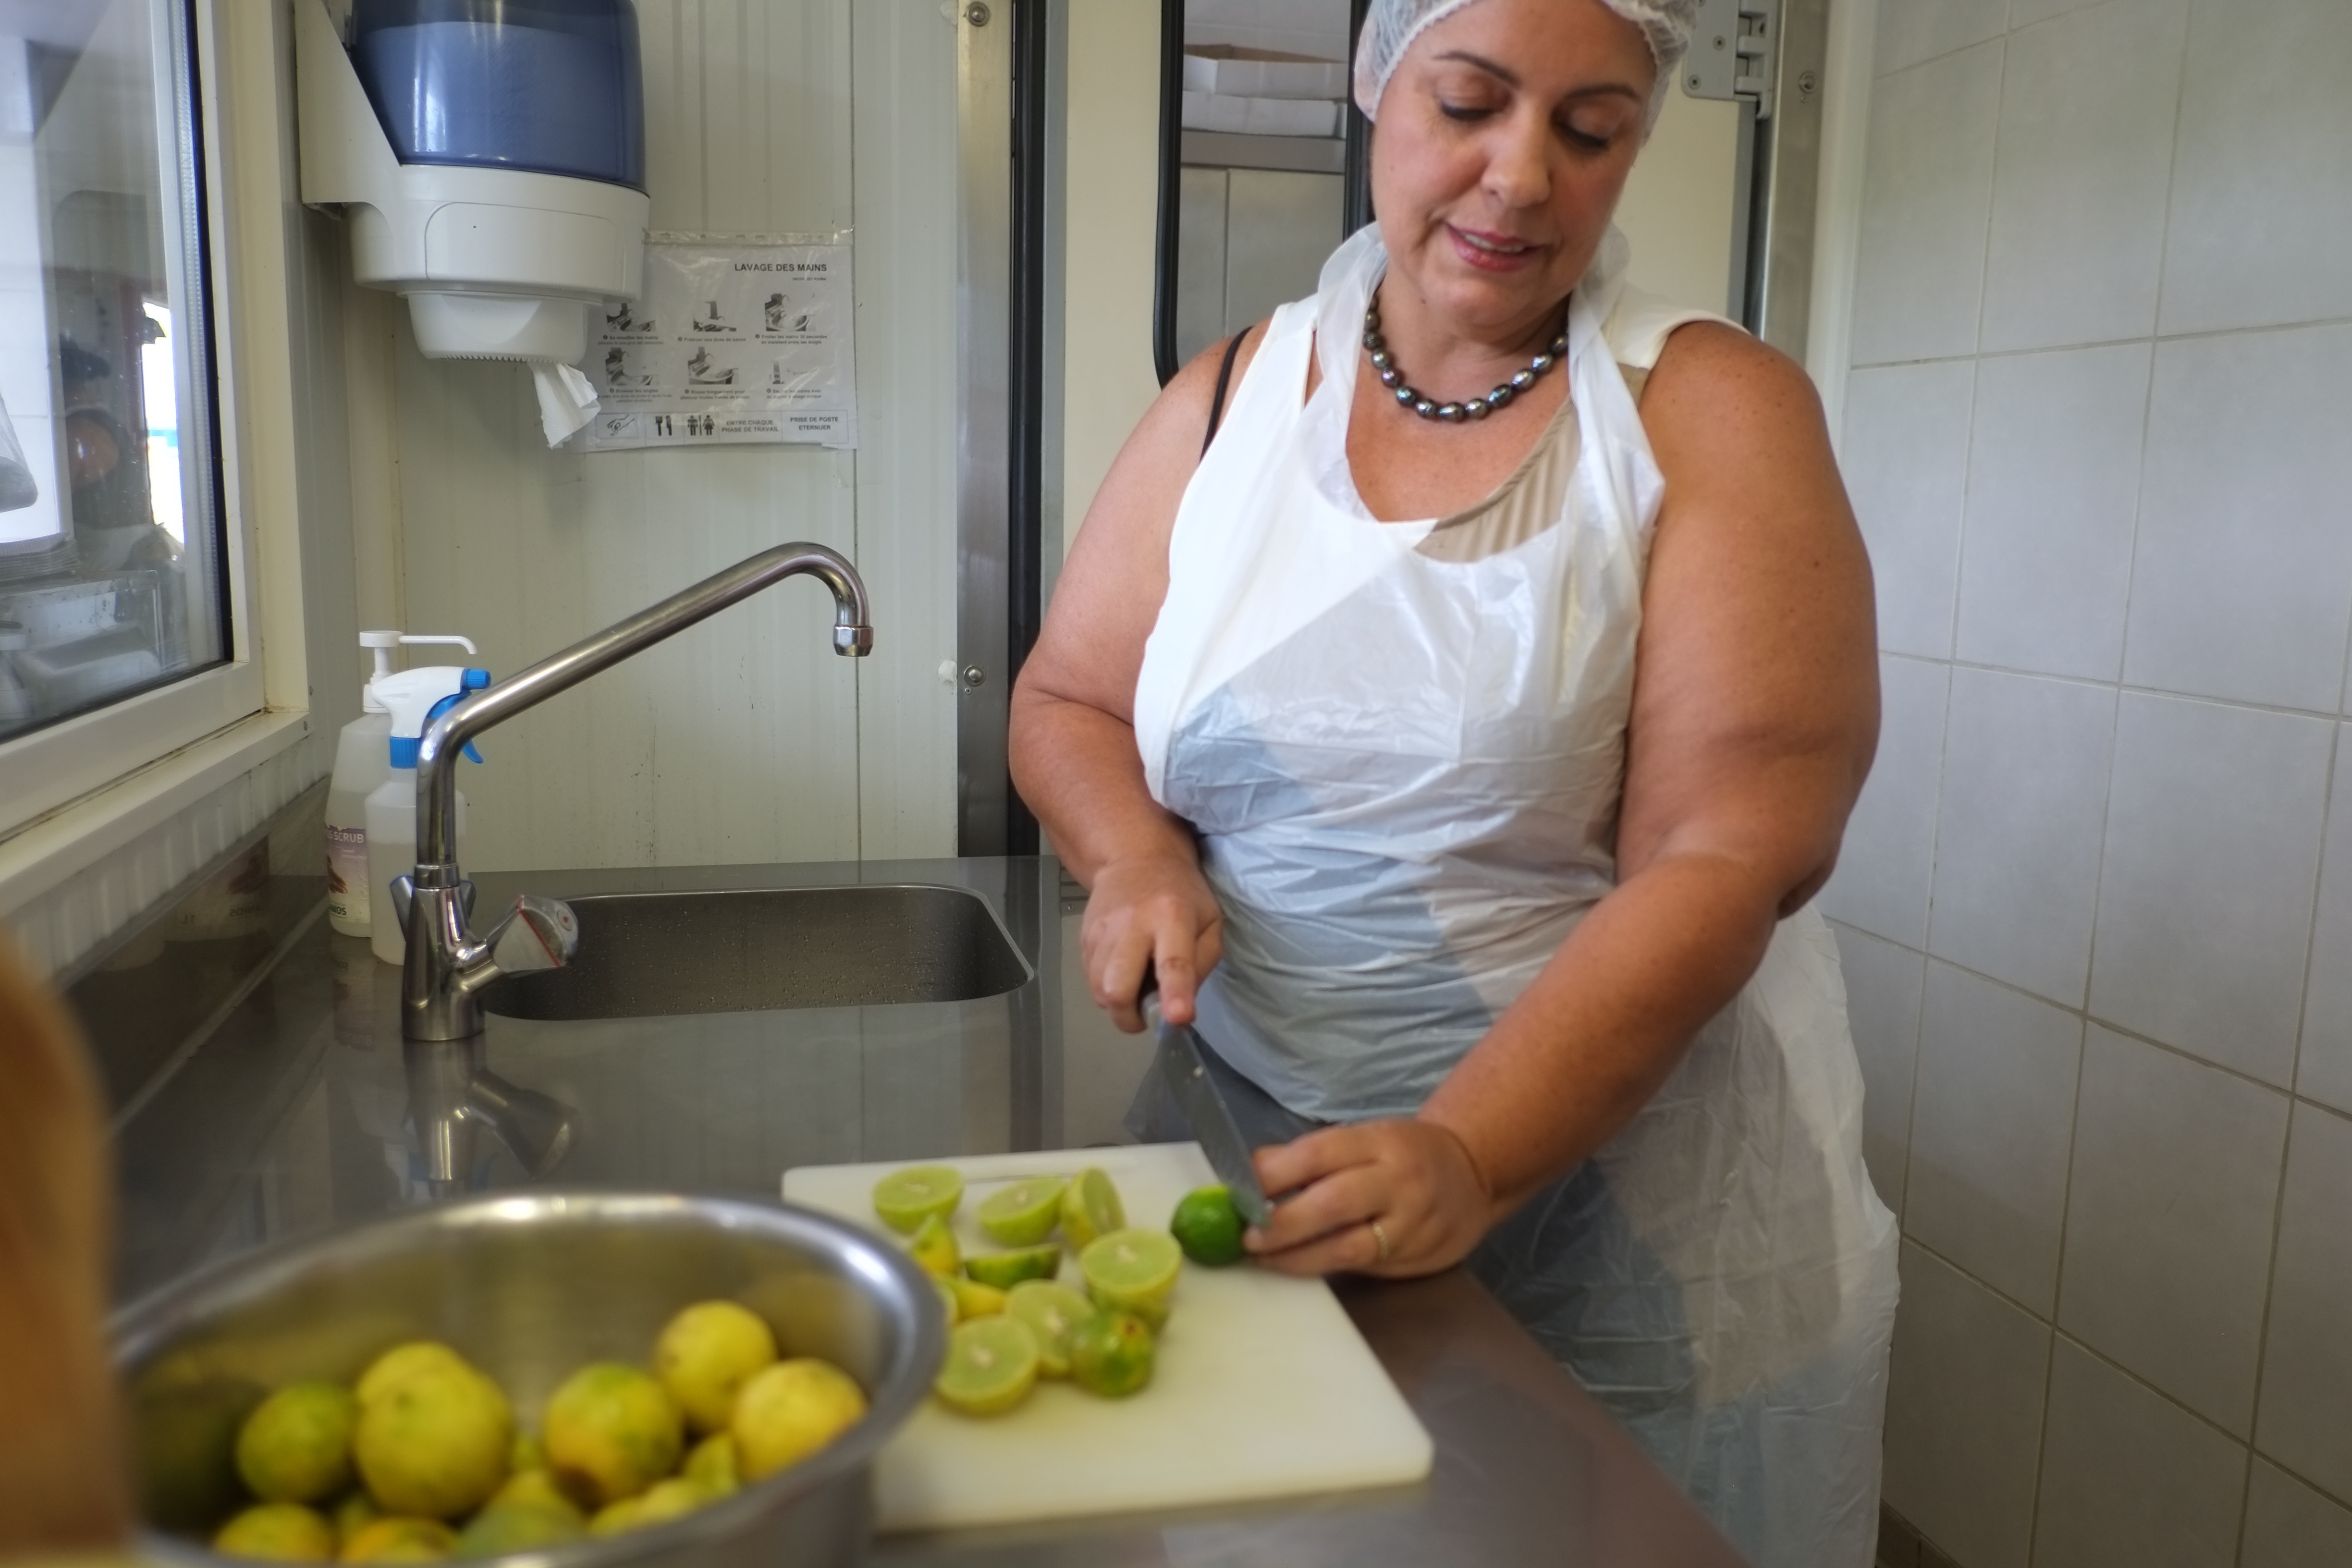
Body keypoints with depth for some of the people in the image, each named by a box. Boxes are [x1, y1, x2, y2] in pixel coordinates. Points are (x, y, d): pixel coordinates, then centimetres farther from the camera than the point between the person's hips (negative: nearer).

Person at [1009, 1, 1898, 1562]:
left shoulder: (1711, 409, -7)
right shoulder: (1233, 396, 2)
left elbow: (1729, 853, -17)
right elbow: (1066, 699, 10)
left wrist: (1467, 1154, -27)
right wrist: (1135, 853, -11)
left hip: (1631, 1197, -2)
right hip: (1256, 1166, 3)